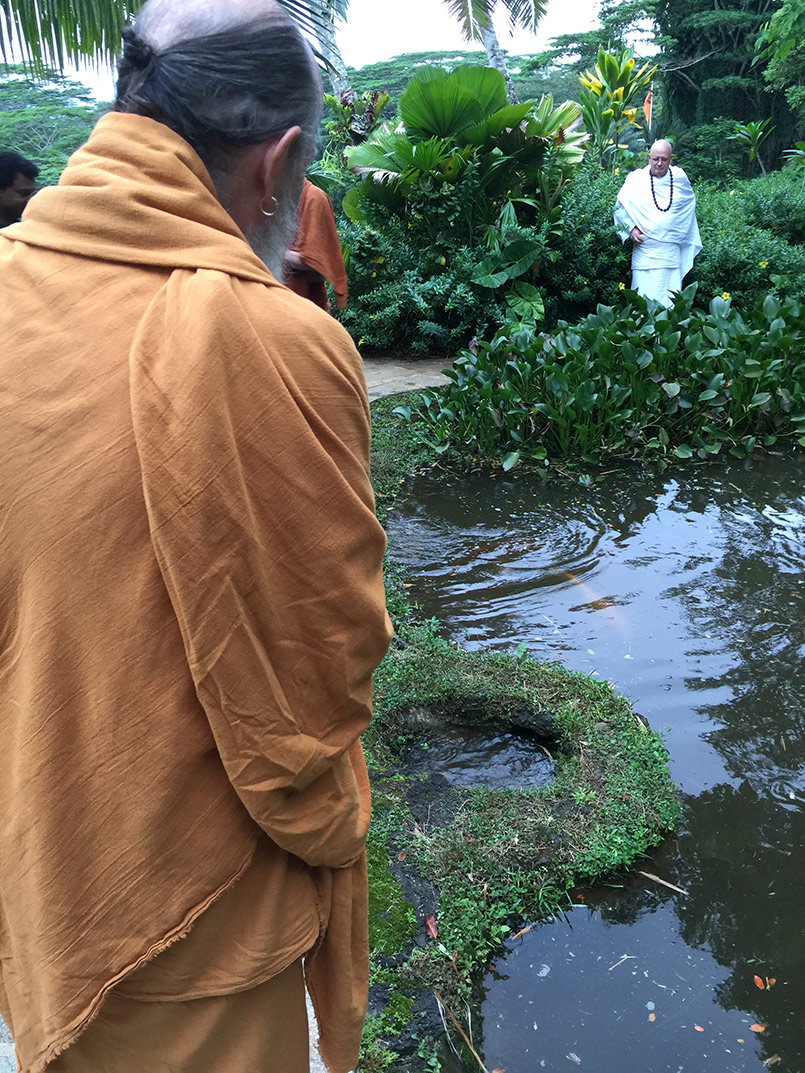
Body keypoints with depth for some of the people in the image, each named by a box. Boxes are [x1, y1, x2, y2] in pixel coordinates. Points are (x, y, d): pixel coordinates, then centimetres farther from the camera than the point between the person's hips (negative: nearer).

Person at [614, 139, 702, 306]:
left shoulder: (680, 179, 7)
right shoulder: (635, 179, 0)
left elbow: (690, 203, 24)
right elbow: (619, 208, 8)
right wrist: (630, 228, -7)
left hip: (671, 253, 2)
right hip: (644, 252, -2)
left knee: (670, 301, -1)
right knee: (644, 299, -7)